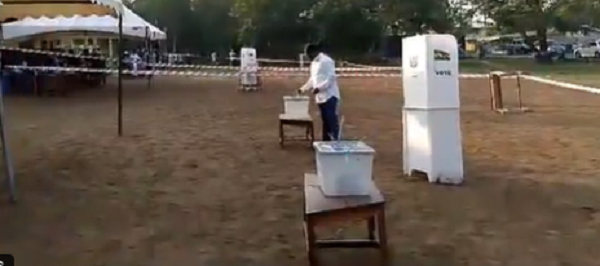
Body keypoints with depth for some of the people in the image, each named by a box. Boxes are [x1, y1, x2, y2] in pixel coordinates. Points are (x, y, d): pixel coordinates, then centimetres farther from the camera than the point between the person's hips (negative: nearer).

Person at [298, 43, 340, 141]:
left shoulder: (326, 61, -12)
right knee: (325, 121, 12)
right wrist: (303, 88, 17)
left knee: (332, 120, -8)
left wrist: (319, 88, -25)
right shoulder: (314, 63, 16)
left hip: (329, 96, -9)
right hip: (320, 97, 9)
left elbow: (331, 78, -18)